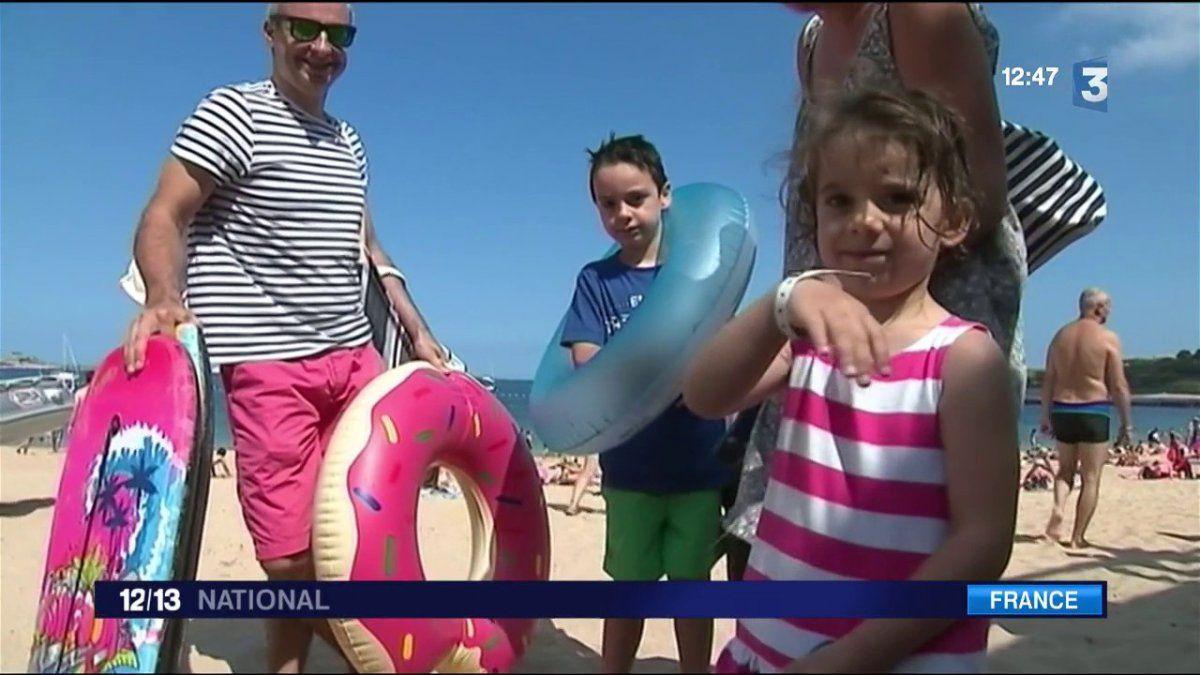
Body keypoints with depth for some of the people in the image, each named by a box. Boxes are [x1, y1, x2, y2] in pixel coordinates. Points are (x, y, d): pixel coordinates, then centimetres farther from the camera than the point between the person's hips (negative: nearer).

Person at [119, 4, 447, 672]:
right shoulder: (234, 113, -3)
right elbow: (163, 219, -8)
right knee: (292, 554, -7)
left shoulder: (349, 142, 17)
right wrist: (164, 298, -28)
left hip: (355, 356, 7)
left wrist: (420, 333, 18)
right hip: (268, 365, -6)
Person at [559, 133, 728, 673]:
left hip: (698, 465, 0)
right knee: (629, 587, 13)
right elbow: (589, 373, -9)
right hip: (629, 469, 0)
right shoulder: (595, 280, 0)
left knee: (691, 582, 13)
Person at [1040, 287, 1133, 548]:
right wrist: (1127, 422, 1)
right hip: (1094, 412, -4)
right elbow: (1119, 386, -7)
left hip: (1062, 410, 4)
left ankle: (1058, 508, -7)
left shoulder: (1061, 335, 7)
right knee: (1091, 478, 5)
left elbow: (1048, 381, 8)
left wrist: (1046, 416, 15)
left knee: (1065, 470, 19)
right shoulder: (1108, 338, -6)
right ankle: (1078, 537, 6)